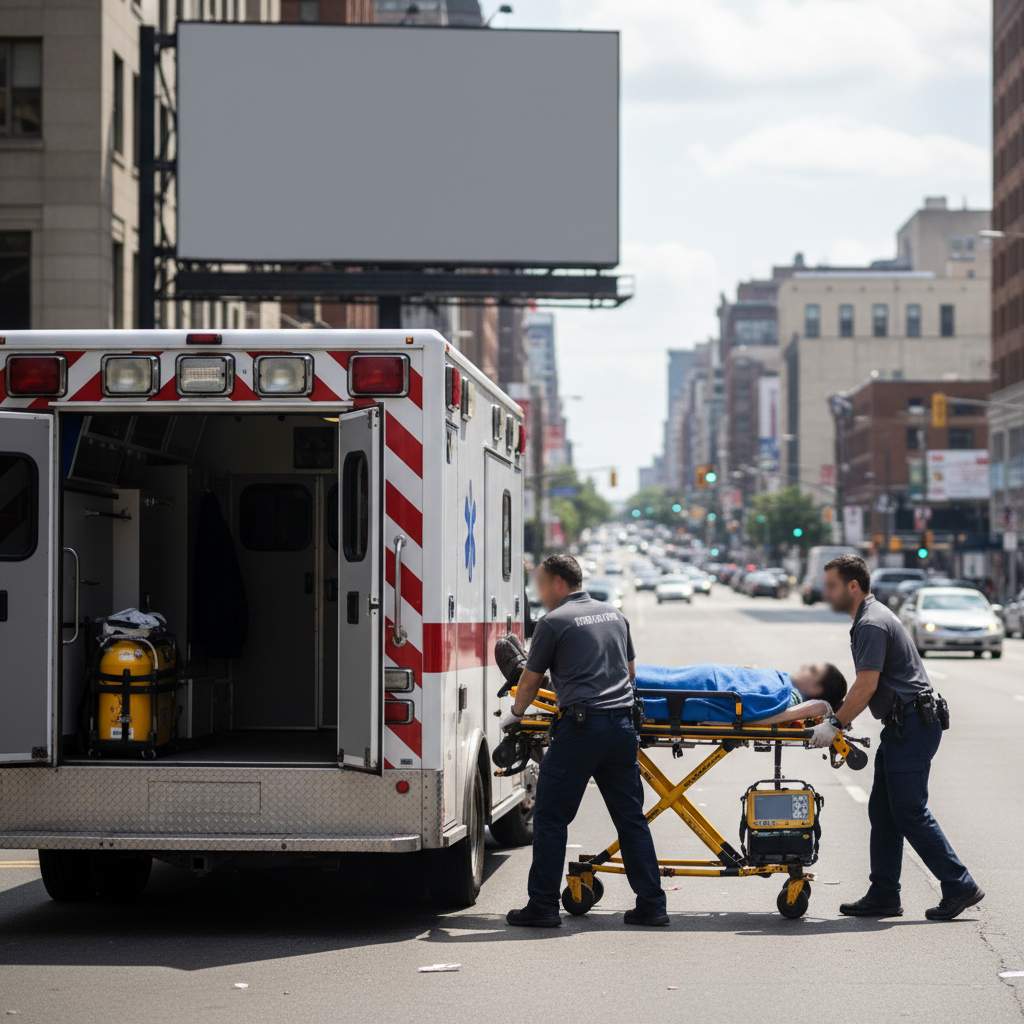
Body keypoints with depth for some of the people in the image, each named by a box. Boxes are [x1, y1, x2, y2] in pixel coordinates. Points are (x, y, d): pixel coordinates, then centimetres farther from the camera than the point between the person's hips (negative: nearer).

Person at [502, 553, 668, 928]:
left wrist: (515, 714, 27)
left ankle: (543, 906, 1)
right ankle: (651, 904, 9)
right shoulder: (614, 615, 17)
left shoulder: (554, 622, -2)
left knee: (551, 817, 2)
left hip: (580, 727, -6)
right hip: (622, 725, 6)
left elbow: (530, 681, 8)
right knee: (631, 818, 10)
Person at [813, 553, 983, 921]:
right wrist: (838, 719, 19)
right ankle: (883, 896, 11)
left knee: (910, 813, -7)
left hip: (912, 726, -11)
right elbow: (869, 687, 23)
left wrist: (835, 725, -14)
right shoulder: (870, 618, 17)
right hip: (904, 725, 11)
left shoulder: (872, 624, -15)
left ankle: (960, 887, -3)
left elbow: (867, 686, -20)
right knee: (883, 811, 10)